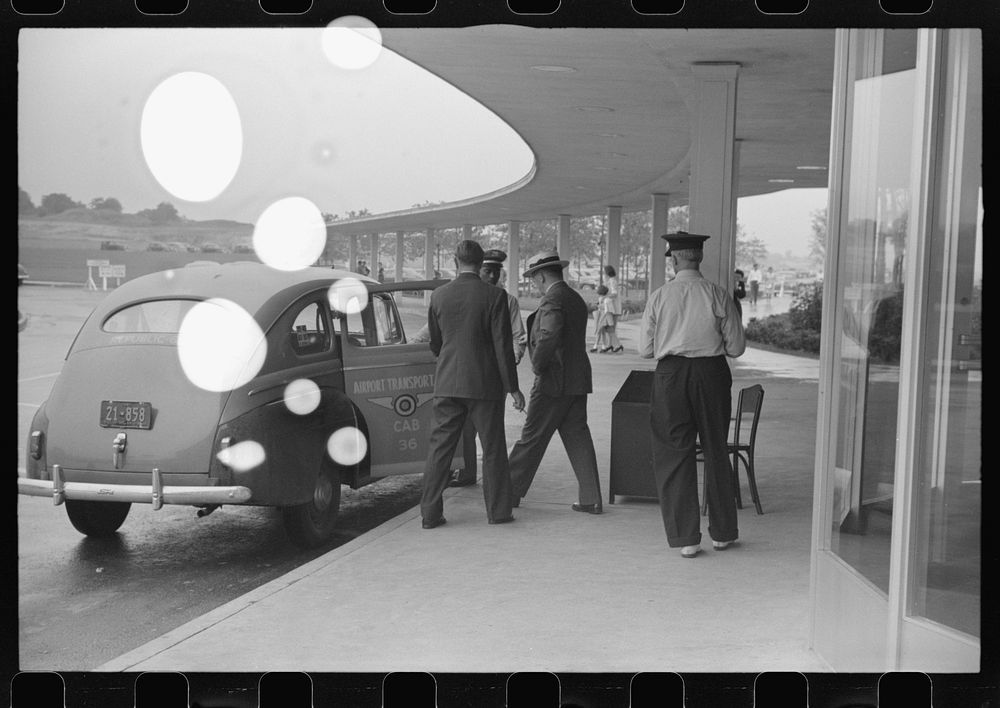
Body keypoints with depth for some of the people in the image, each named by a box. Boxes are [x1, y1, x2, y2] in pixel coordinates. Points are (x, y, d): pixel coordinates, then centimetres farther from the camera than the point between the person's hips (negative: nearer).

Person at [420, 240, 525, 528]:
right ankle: (498, 510, 15)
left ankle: (430, 512, 6)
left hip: (447, 383, 2)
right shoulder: (494, 296, -9)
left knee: (439, 448, 6)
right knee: (493, 448, 10)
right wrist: (512, 387, -4)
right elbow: (503, 345, -10)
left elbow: (435, 343, 11)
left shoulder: (438, 296, 1)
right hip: (485, 383, -2)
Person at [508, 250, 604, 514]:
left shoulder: (553, 300, -15)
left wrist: (537, 365, -15)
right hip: (577, 381, 9)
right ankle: (591, 499, 7)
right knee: (578, 438, 8)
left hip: (554, 381, -9)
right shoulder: (576, 299, 15)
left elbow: (549, 337, -29)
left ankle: (510, 493, 10)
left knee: (532, 438, 1)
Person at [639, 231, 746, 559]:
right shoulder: (718, 295, -4)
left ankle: (686, 537, 3)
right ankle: (722, 532, 25)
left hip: (671, 373, -1)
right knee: (716, 452, 15)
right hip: (712, 372, 1)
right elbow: (736, 347, 1)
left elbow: (645, 349, 0)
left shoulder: (659, 296, -4)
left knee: (674, 455, 6)